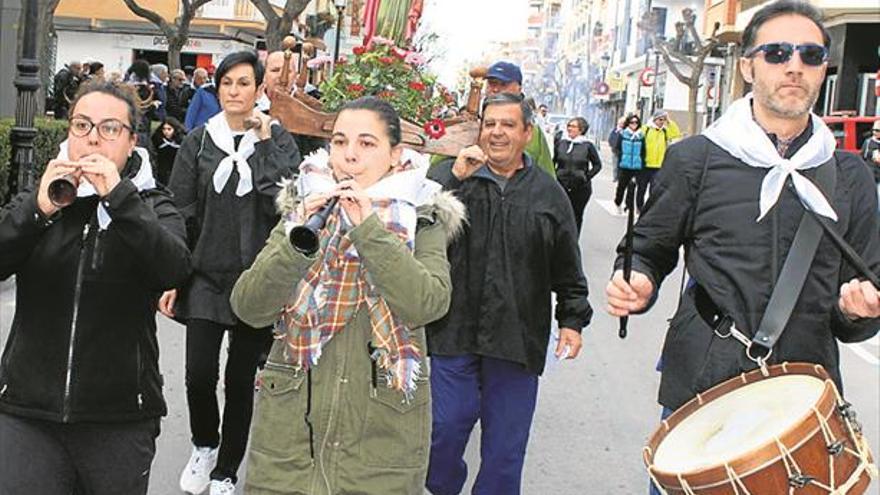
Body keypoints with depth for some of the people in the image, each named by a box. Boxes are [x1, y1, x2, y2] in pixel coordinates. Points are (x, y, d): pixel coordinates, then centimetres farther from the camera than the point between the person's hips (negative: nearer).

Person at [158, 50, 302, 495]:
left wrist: (263, 142, -12)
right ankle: (204, 445, 25)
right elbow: (180, 212, 4)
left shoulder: (278, 141, 2)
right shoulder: (199, 142, 5)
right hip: (205, 276, 1)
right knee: (198, 374, -6)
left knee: (241, 380, 5)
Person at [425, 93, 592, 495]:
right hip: (453, 331, -1)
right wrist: (456, 177, -18)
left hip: (517, 338, 1)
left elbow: (567, 270, 12)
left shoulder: (548, 194, 9)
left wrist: (573, 319, 7)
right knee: (445, 427, 3)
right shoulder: (449, 175, 3)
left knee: (506, 440, 8)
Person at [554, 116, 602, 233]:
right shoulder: (561, 143, 4)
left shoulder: (587, 146, -3)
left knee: (577, 216, 7)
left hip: (580, 187, -1)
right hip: (561, 185, 2)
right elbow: (553, 162, 13)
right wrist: (554, 175, 2)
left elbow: (597, 164, 4)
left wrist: (587, 176, -6)